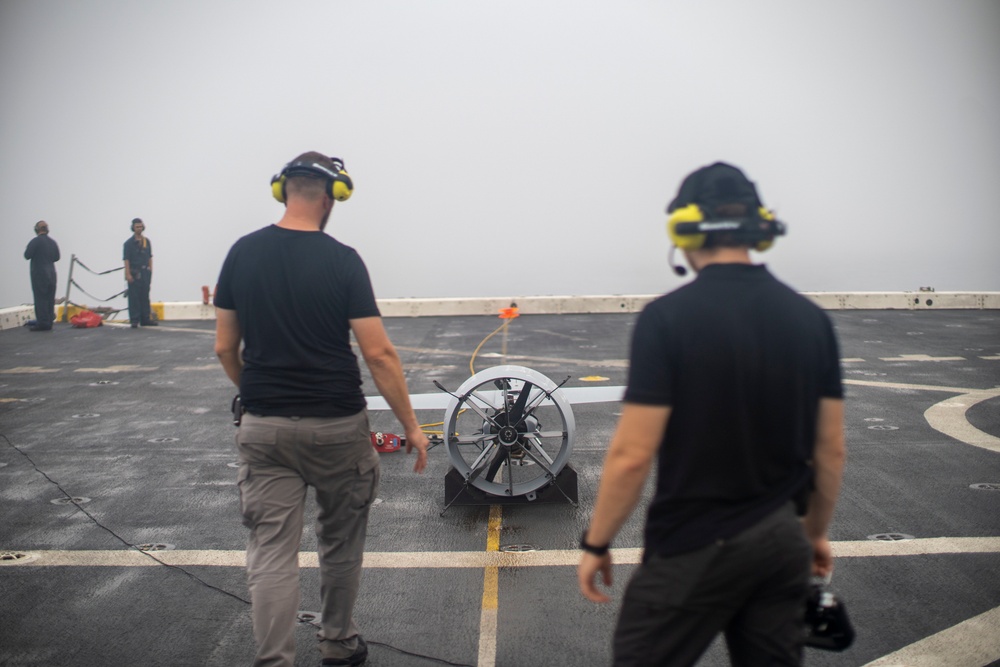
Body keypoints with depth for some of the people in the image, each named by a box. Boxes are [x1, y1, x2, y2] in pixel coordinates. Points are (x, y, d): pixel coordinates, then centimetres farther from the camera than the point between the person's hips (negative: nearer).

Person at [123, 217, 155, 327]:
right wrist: (128, 274, -14)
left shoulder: (147, 241, 12)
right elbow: (126, 259, -7)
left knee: (145, 297, 9)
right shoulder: (129, 243, -3)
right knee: (134, 297, -3)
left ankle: (145, 319, 14)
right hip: (134, 273, -5)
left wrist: (150, 271, 8)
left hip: (145, 272, 5)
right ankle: (134, 320, 0)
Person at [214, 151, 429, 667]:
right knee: (340, 542, 18)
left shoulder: (242, 253, 0)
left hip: (263, 428, 2)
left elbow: (225, 347, 4)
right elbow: (378, 354, -14)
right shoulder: (342, 260, -11)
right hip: (336, 426, -2)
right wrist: (411, 425, -6)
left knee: (271, 552, 5)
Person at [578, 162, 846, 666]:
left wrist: (596, 543, -3)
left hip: (695, 548, -5)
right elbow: (831, 449, 6)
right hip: (783, 542, 6)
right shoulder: (810, 317, 1)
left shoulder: (668, 316, -15)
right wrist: (817, 532, 20)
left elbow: (633, 455, -16)